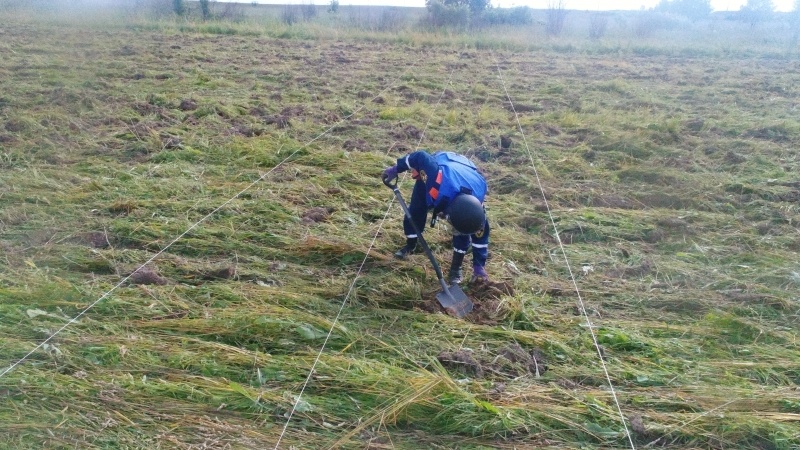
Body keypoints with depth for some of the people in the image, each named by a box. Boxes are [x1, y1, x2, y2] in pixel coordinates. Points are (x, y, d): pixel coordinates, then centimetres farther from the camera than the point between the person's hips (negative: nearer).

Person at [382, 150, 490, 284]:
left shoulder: (476, 202, -38)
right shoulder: (437, 184, -50)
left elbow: (481, 233, -20)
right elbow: (420, 156, -35)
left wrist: (479, 265, -14)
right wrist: (396, 169, -20)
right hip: (435, 169, 0)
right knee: (415, 211, -1)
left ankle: (456, 268, 10)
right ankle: (410, 245, 29)